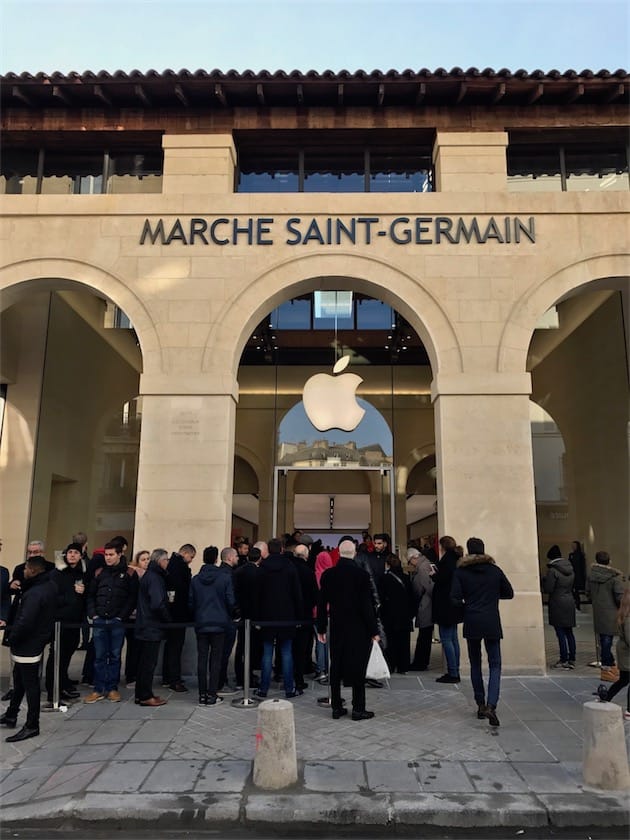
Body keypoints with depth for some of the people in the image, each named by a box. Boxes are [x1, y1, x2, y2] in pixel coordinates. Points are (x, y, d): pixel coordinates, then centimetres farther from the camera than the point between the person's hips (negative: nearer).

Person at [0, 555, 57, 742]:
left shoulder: (35, 593, -28)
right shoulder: (50, 586, 3)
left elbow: (25, 622, -31)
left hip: (28, 646, -10)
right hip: (38, 640, 10)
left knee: (30, 684, 2)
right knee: (19, 679, 23)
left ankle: (32, 726, 13)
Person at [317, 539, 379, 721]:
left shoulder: (328, 574, -3)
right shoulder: (362, 574, -13)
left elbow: (322, 604, 1)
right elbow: (367, 604, -13)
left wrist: (321, 629, 9)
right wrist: (374, 630, -6)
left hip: (337, 629, 3)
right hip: (359, 630, -3)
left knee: (336, 667, 12)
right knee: (358, 669, 6)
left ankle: (336, 707, 18)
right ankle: (358, 709, 10)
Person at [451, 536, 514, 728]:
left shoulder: (461, 571, -3)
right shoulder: (495, 570, 1)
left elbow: (455, 598, -9)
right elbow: (509, 593, 8)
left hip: (471, 623, 0)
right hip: (492, 623, 0)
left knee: (475, 664, 15)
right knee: (495, 665, 2)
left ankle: (480, 704, 20)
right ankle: (491, 705, -15)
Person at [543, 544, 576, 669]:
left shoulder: (552, 570, -16)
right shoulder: (570, 569, 7)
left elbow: (548, 589, -16)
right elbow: (573, 585, 16)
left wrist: (544, 580, 1)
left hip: (557, 604, -7)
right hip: (570, 602, 7)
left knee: (561, 633, -1)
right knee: (569, 632, 13)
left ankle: (564, 660, 3)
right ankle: (572, 659, 18)